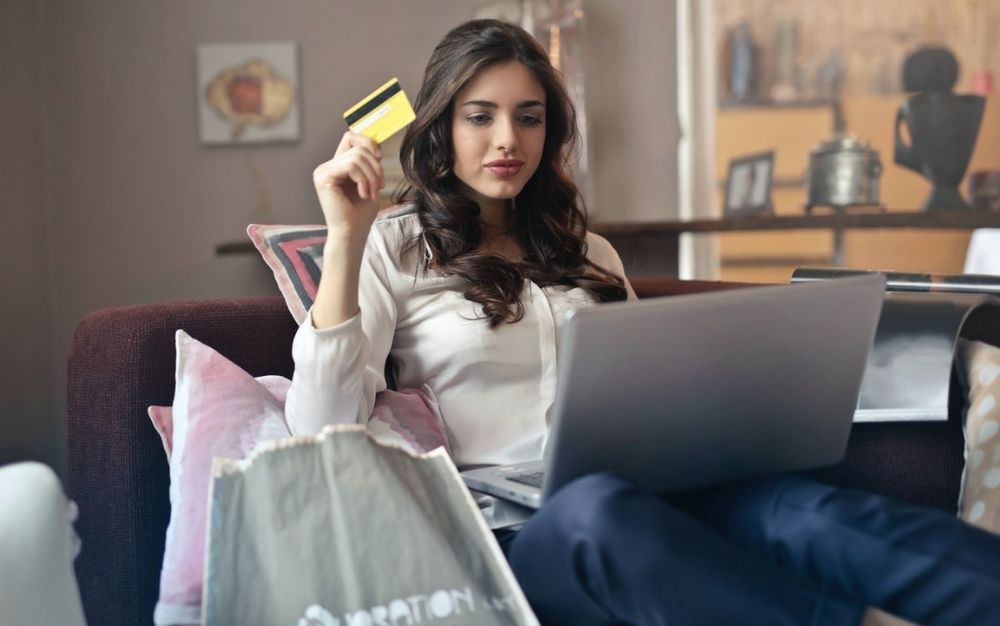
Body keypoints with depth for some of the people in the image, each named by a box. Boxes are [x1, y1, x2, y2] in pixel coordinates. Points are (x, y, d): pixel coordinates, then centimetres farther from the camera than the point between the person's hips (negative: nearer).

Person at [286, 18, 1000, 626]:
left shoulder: (588, 254, 25)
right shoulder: (391, 251, 10)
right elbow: (324, 430, -4)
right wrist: (345, 239, -9)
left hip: (646, 493, 4)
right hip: (508, 531, -4)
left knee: (798, 508, -29)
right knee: (601, 508, -40)